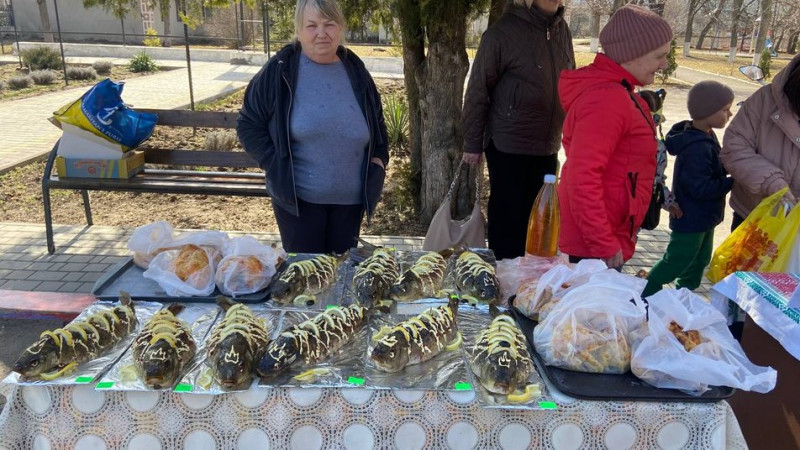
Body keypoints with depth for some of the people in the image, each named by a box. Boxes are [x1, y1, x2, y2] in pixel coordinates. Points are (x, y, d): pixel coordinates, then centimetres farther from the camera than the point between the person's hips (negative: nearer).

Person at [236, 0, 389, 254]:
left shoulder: (356, 71, 5)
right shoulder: (280, 70, -8)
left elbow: (377, 123, 18)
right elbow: (248, 124, -3)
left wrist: (378, 160, 4)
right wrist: (276, 166, -12)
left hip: (350, 197, 4)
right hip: (297, 197, -3)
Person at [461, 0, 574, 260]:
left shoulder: (562, 31, 6)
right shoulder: (502, 33, -12)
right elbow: (477, 92, -9)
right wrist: (473, 144, -7)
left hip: (548, 147, 6)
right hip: (508, 147, -5)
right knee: (507, 218, 5)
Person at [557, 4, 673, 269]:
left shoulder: (613, 91, 11)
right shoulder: (607, 99, -22)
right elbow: (582, 178, -28)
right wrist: (604, 245, -22)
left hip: (603, 236, 10)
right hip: (594, 244, -10)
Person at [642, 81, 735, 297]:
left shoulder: (705, 136, 4)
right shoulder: (697, 148, -29)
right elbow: (700, 188, -29)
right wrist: (733, 182, -21)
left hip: (703, 218, 10)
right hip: (690, 220, -10)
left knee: (699, 260, 22)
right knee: (676, 263, 1)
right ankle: (642, 300, 16)